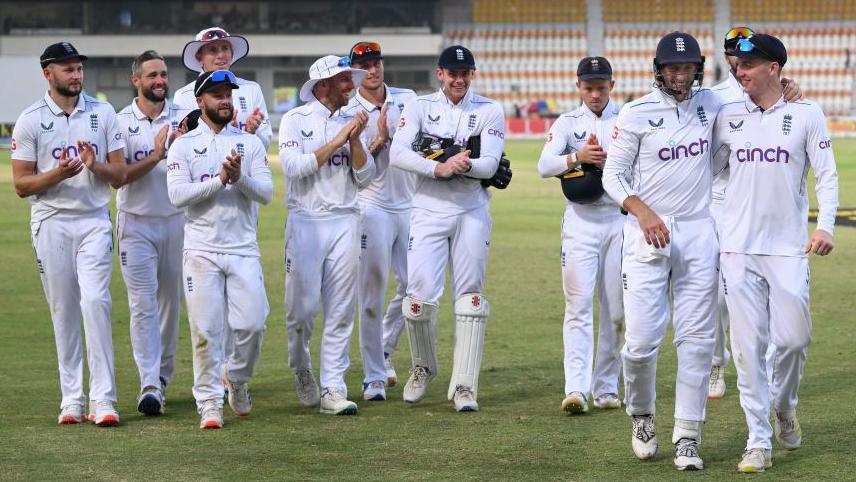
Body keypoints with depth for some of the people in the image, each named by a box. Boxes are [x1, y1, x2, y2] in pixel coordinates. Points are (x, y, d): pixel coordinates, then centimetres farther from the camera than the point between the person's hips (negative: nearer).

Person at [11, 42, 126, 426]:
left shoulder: (102, 113, 7)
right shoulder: (30, 120, 0)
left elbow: (120, 176, 6)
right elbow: (21, 185, -2)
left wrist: (95, 165, -15)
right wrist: (59, 174, -19)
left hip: (94, 220, 0)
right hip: (51, 222, 0)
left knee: (95, 301, -14)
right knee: (63, 310, 3)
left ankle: (103, 399, -15)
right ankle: (72, 399, 10)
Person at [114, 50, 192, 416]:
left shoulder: (183, 118, 3)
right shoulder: (121, 122, -2)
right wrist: (157, 155, -20)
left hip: (176, 221, 2)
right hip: (136, 223, -2)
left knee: (171, 300, 9)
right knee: (143, 303, -9)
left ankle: (164, 375, 22)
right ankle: (149, 384, -13)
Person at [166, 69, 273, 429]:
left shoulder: (249, 143, 11)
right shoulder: (184, 146, 4)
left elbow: (266, 192, 1)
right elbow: (177, 194, -9)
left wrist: (240, 177, -17)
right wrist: (220, 180, -16)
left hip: (244, 250, 2)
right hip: (202, 249, -2)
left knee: (252, 324, -4)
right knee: (205, 330, -4)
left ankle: (235, 377, 23)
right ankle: (210, 401, 6)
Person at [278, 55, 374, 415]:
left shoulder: (352, 123, 12)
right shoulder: (295, 120, 0)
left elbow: (365, 178, 7)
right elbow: (294, 166, -14)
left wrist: (355, 140, -7)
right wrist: (336, 142, -13)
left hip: (345, 221, 4)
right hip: (306, 220, -4)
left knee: (341, 311, -1)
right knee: (303, 306, -5)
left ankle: (333, 389, 0)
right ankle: (301, 370, 21)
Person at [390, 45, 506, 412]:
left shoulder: (489, 111, 3)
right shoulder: (420, 107, 3)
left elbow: (490, 164, -7)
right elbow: (398, 153, -11)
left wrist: (466, 165, -29)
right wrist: (438, 168, -26)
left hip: (472, 211, 1)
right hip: (429, 208, -1)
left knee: (470, 296, 0)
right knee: (421, 294, -9)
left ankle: (464, 386, 3)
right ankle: (423, 368, 17)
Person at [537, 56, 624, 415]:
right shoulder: (567, 123, 7)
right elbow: (544, 166, -8)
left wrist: (609, 159, -19)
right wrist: (577, 158, -26)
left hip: (620, 219, 1)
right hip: (580, 220, -1)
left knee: (616, 310, 4)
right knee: (579, 305, -9)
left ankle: (606, 388, 13)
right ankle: (576, 389, -17)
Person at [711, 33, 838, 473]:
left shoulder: (806, 114, 0)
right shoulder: (727, 116, 6)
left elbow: (826, 174, 1)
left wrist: (825, 225, -12)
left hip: (789, 247, -1)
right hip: (738, 248, 2)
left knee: (793, 338, -3)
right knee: (748, 345, -2)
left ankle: (783, 407, 28)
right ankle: (759, 441, 3)